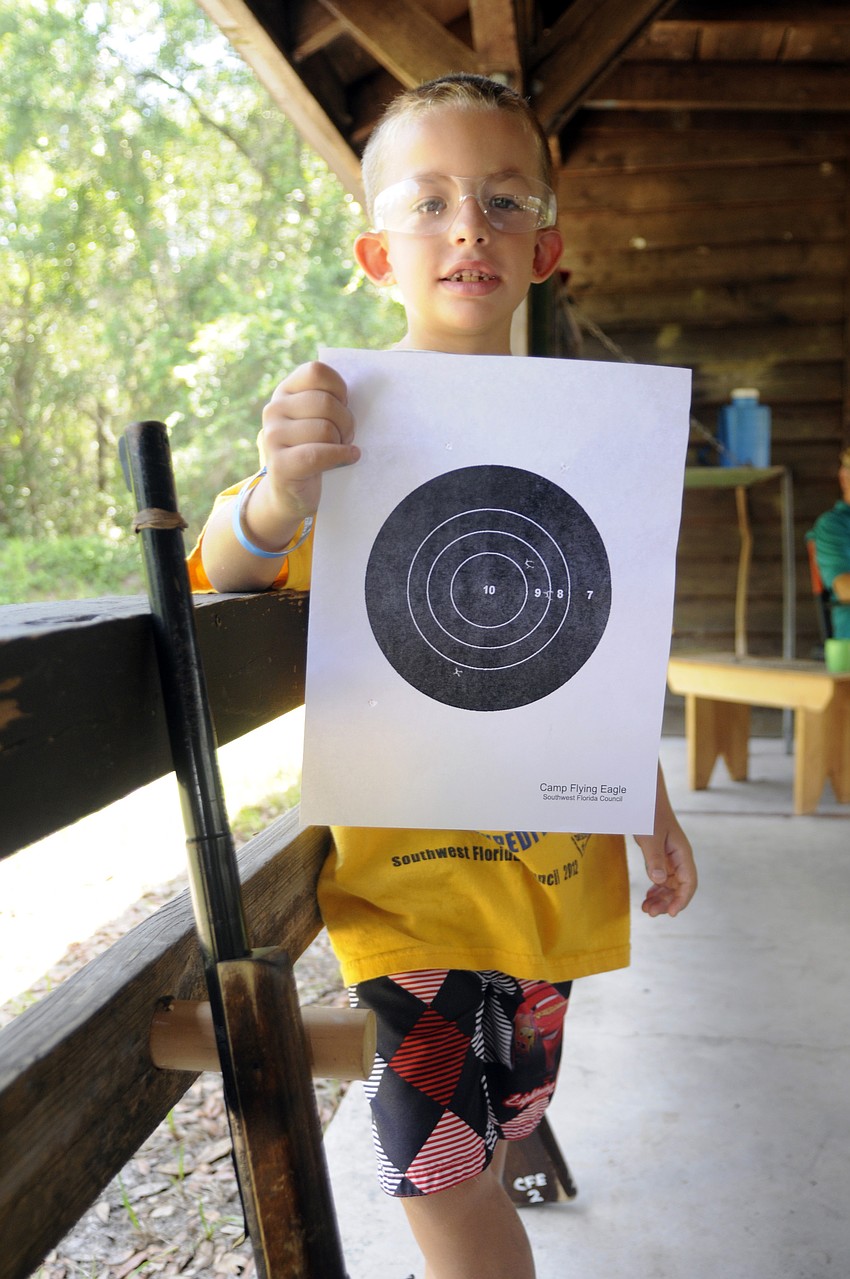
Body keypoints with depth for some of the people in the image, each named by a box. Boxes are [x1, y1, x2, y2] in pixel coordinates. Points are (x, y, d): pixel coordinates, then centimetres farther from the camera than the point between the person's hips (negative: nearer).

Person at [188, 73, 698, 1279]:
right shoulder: (345, 415, -7)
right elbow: (224, 579, -14)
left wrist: (654, 807, 15)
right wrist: (277, 496, -36)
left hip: (550, 851, 4)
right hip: (407, 854, -4)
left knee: (499, 1119, 20)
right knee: (441, 1162, -1)